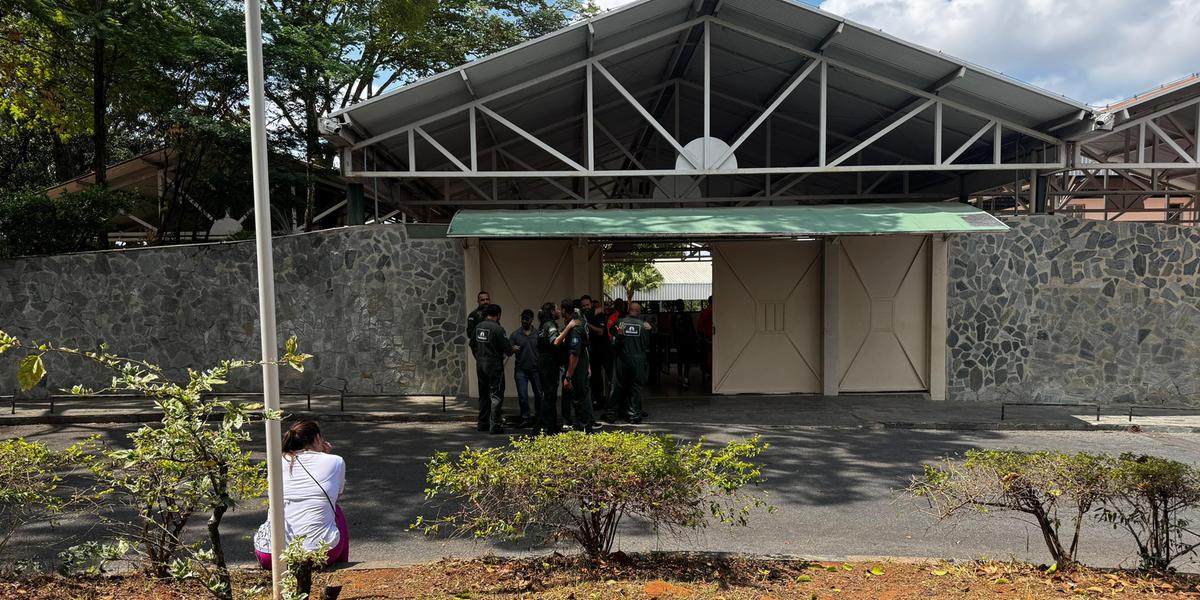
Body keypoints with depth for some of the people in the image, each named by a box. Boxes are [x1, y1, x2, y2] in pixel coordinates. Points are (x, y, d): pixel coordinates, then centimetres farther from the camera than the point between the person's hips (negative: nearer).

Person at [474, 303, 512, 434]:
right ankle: (495, 425, -5)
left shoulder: (478, 327, 5)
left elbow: (473, 345, 14)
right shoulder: (497, 328, -15)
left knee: (483, 394, 16)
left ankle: (482, 423, 21)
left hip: (480, 364, 7)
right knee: (496, 395, -2)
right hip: (494, 364, -7)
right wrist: (512, 350, 7)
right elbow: (507, 348, -14)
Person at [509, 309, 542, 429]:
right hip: (521, 370, 0)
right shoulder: (515, 335, 4)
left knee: (539, 394, 7)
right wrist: (513, 349, -20)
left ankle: (538, 417, 24)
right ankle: (525, 418, 8)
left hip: (536, 369, 0)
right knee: (522, 395, -2)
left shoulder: (538, 334, 2)